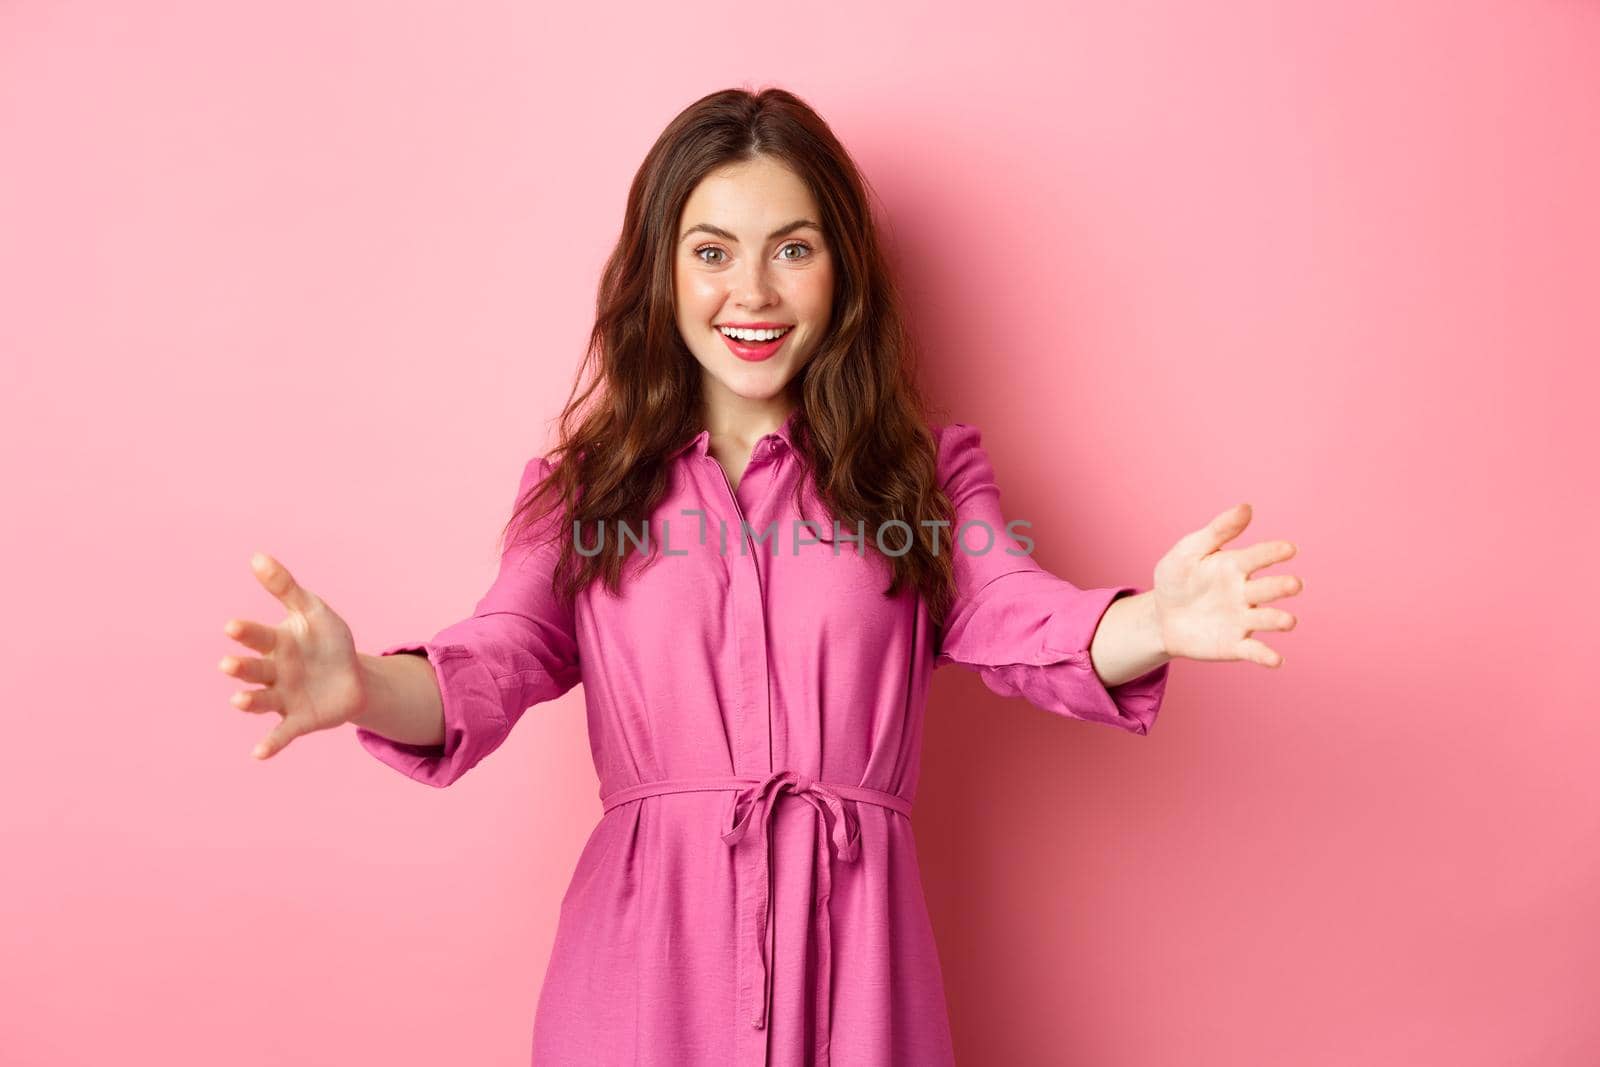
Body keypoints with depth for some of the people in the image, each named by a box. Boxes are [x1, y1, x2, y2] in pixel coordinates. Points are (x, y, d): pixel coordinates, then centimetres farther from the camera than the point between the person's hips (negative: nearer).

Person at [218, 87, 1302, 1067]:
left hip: (851, 947, 0)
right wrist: (365, 688, -27)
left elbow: (1018, 617, -7)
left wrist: (1155, 625, -30)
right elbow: (501, 659, -4)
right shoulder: (585, 483, 8)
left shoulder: (926, 469, 7)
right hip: (643, 948, 0)